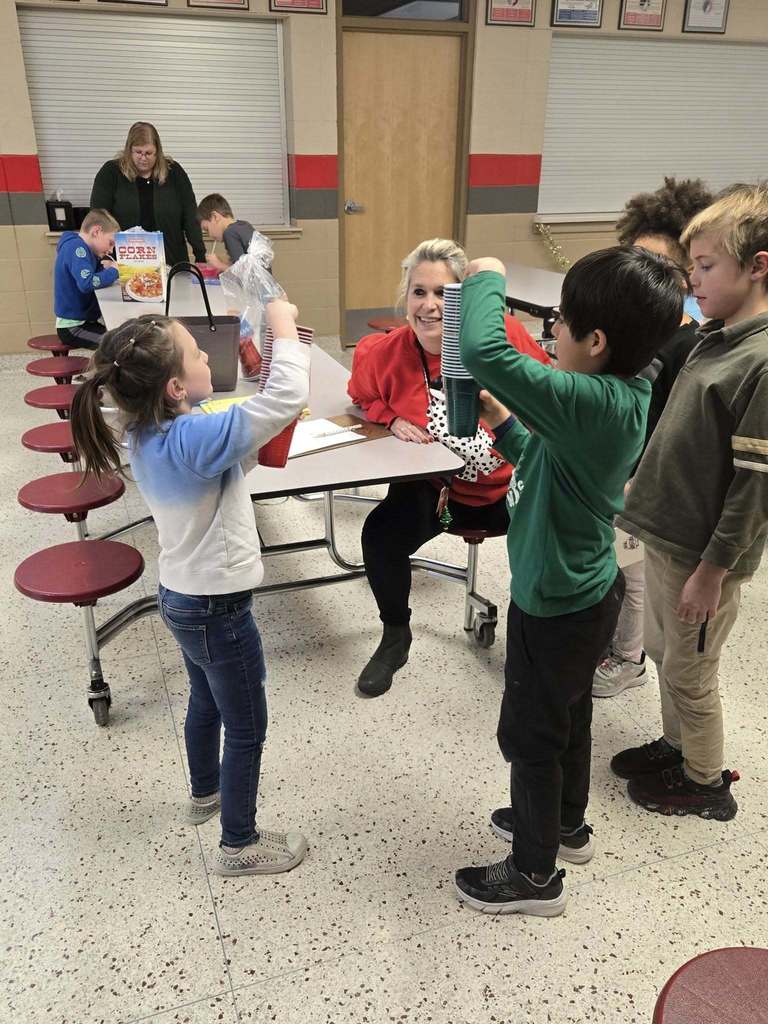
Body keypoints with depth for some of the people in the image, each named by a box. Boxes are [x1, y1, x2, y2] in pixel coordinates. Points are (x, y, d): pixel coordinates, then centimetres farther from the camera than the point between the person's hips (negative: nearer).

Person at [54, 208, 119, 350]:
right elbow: (86, 283, -31)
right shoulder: (76, 248, -18)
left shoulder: (80, 247, 11)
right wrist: (113, 271, -17)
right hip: (72, 328, -10)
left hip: (84, 320, 10)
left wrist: (103, 267, -2)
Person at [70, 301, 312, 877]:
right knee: (247, 728, 11)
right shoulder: (194, 438, -31)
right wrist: (285, 330, -23)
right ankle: (240, 845, 30)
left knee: (207, 703, 30)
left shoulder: (149, 435, -3)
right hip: (217, 609, -9)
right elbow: (289, 399, -37)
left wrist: (258, 441, -2)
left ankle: (206, 793, 54)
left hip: (184, 597, 9)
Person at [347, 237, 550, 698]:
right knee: (380, 535, -22)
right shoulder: (385, 353, -12)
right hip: (433, 486, 0)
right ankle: (396, 638, 9)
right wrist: (393, 420, -9)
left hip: (509, 481, 0)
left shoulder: (502, 333, -18)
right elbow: (364, 397, 11)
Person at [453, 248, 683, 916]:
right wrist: (503, 423, 0)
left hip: (556, 608, -9)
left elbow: (484, 352, -41)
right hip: (584, 593, 9)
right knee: (568, 715, 27)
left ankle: (535, 874, 33)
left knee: (529, 735, 11)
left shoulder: (594, 403, -32)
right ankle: (566, 825, 51)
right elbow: (547, 462, 12)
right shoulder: (625, 396, -2)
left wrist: (487, 279, -23)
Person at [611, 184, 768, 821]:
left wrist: (712, 570, -18)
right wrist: (648, 484, 17)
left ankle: (705, 783, 32)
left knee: (690, 672, 10)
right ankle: (677, 747, 44)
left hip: (703, 553, -8)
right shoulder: (716, 337, 5)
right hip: (667, 532, 8)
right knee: (665, 652, 22)